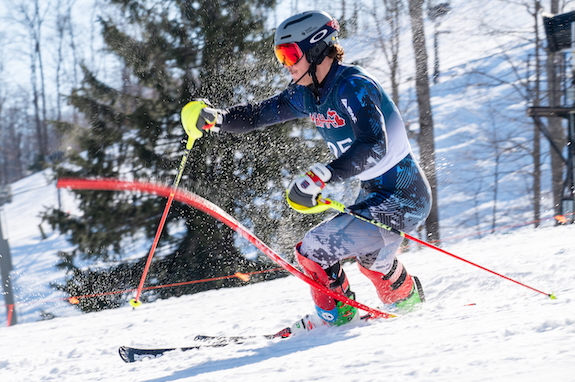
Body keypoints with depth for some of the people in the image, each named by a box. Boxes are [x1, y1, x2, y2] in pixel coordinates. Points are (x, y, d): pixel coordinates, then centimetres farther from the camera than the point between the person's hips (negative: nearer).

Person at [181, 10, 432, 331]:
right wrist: (215, 118, -6)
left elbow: (373, 147, -35)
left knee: (313, 250, -13)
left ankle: (335, 315, 7)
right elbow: (260, 114, 12)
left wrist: (320, 177, -44)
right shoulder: (308, 93, 5)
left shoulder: (352, 87, -23)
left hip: (403, 197, -10)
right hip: (376, 195, 10)